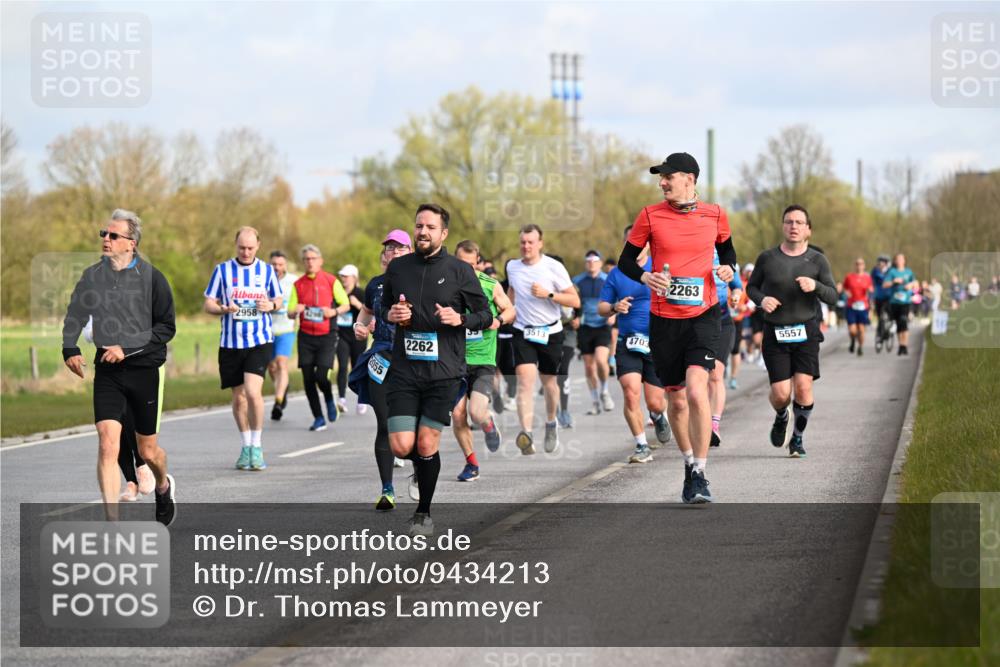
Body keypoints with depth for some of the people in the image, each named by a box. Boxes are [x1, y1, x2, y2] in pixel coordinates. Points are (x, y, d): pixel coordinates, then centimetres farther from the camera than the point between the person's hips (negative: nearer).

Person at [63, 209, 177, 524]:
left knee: (148, 450, 10)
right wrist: (70, 350, -1)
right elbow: (74, 316, 16)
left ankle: (164, 486, 46)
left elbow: (167, 327, -6)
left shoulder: (151, 277, -7)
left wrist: (127, 348, -15)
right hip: (107, 371, 2)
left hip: (144, 368, -2)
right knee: (107, 443, -14)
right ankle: (112, 524, -14)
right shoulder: (92, 275, 3)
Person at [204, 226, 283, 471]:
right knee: (238, 397, 8)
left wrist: (271, 306, -7)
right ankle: (245, 446, 23)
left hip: (260, 340, -1)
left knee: (253, 391, -17)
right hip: (230, 342, 1)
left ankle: (256, 447, -4)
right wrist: (225, 309, -15)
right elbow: (208, 304, 6)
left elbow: (279, 301, 16)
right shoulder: (222, 270, 5)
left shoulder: (267, 271, 7)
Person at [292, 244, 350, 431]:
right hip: (306, 336, 3)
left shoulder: (331, 281, 0)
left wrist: (334, 312, -14)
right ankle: (318, 419, 10)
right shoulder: (298, 285, 8)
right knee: (308, 378, -1)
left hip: (327, 336, -3)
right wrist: (295, 311, -14)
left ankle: (329, 400, 19)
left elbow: (346, 305, 7)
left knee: (321, 376, -14)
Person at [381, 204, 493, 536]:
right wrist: (390, 315, -1)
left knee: (427, 446, -2)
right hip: (404, 370, 2)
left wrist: (460, 319, -15)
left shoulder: (459, 271, -1)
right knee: (402, 447, -7)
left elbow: (485, 315, 4)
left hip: (443, 372, -2)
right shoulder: (397, 267, 7)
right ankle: (422, 467, 29)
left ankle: (424, 513, 17)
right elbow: (385, 306, 22)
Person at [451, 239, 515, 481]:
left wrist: (499, 320, -9)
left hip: (483, 360, -1)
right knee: (457, 414, -5)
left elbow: (510, 310, 11)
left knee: (477, 413, -16)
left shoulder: (490, 285, -1)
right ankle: (471, 463, 15)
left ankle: (489, 424, 23)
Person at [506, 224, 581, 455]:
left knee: (549, 382, 12)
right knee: (525, 378, -18)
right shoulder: (512, 267, 4)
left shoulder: (554, 268, -7)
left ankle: (551, 422, 42)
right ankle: (526, 434, -32)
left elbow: (575, 300, -8)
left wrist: (549, 294, -19)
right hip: (522, 332, 1)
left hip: (551, 333, -1)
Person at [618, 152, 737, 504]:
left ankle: (700, 473, -13)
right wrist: (644, 277, -13)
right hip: (664, 319, 1)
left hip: (703, 316, -1)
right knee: (676, 399, 8)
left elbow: (726, 248, 21)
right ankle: (689, 465, 30)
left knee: (696, 389, -20)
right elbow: (626, 260, 7)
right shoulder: (650, 216, 0)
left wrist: (728, 267, 0)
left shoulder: (715, 215, 3)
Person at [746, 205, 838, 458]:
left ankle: (798, 438, 10)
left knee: (803, 387, -13)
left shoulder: (817, 260, 2)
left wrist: (815, 286, -21)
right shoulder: (767, 258, 2)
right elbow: (752, 286, 14)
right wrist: (762, 299, -8)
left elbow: (832, 296, 0)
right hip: (774, 335, 0)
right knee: (781, 394, -8)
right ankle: (781, 418, 29)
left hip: (805, 332, 0)